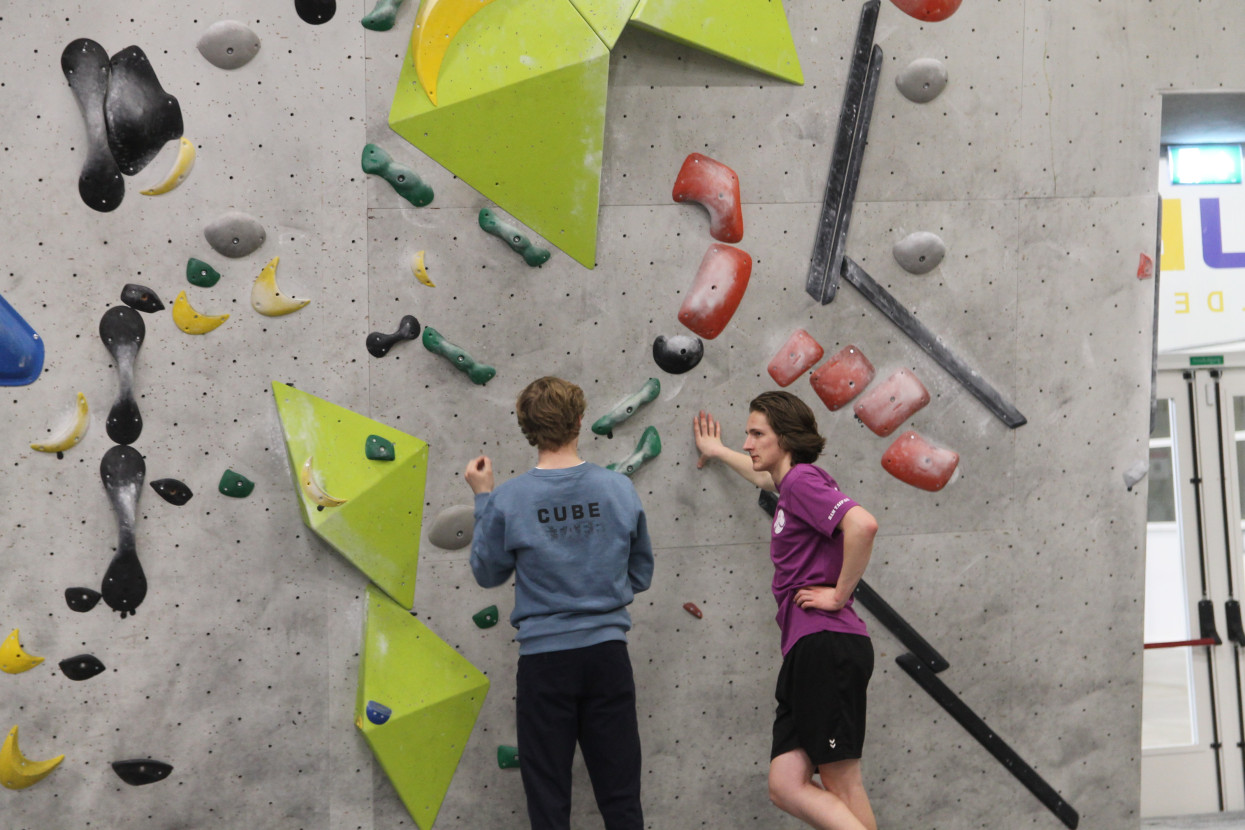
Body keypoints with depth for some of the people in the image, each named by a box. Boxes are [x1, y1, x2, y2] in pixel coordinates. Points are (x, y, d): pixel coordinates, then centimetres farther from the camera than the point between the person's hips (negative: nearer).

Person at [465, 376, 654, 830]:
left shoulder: (507, 499, -12)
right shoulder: (620, 489, -5)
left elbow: (488, 573, 4)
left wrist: (483, 498, 8)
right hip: (607, 652, 2)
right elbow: (640, 574, 7)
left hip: (545, 658, -2)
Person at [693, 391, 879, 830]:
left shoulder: (803, 480, -7)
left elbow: (862, 523, -25)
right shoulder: (791, 484, 22)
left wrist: (839, 594, -15)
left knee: (842, 785, -9)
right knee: (785, 785, 0)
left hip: (826, 644, -9)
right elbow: (765, 476, 49)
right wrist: (718, 452, 64)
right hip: (807, 649, 9)